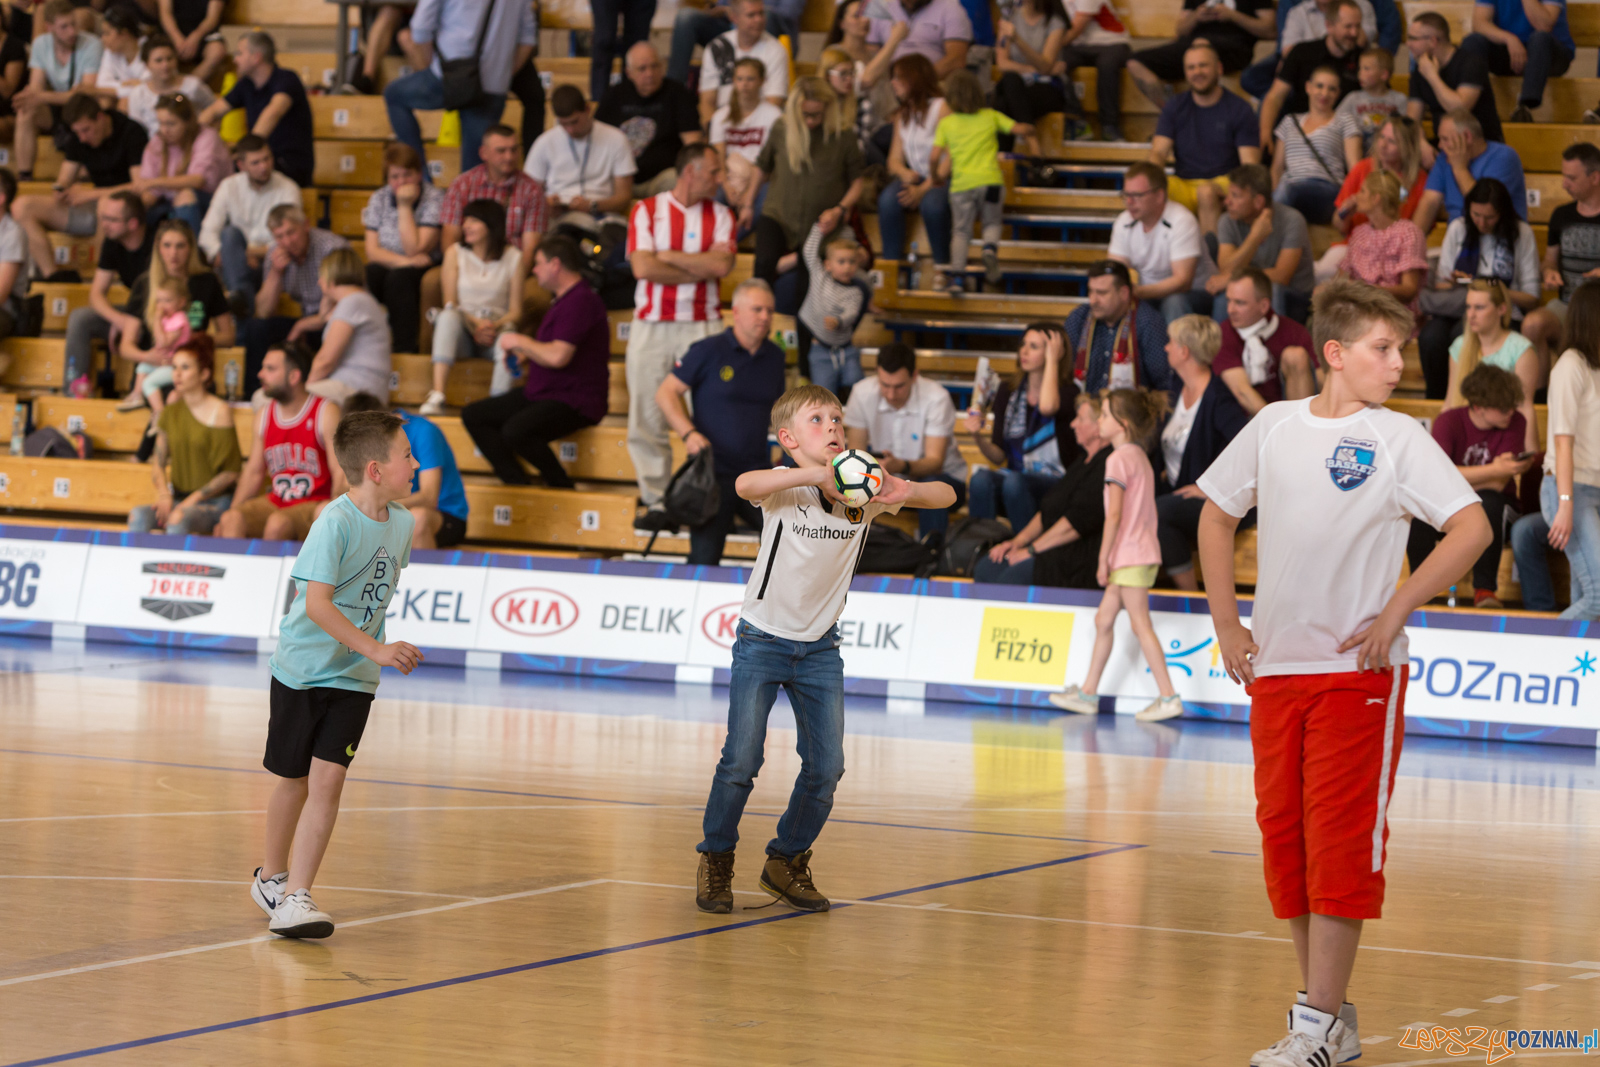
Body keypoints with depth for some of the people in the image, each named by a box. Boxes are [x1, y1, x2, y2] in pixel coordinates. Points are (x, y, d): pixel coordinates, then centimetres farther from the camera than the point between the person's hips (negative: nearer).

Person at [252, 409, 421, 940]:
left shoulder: (402, 523, -1)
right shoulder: (335, 523, -21)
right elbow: (317, 603, -27)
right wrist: (375, 649, -32)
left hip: (353, 677, 4)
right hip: (303, 669, -4)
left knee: (327, 779, -10)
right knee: (295, 780, 11)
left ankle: (295, 897, -10)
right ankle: (271, 875, 34)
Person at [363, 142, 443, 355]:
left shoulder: (434, 198, -9)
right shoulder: (379, 199, 6)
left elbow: (414, 250, -16)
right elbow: (372, 250, -1)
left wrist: (405, 206, -16)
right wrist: (404, 261, -18)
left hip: (423, 270, -3)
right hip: (387, 266, 3)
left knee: (398, 278, -35)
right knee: (366, 276, -30)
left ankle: (404, 351, -31)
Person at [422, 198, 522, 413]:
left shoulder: (513, 258, 5)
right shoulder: (455, 253, 7)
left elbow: (515, 311, 2)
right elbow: (450, 303, 1)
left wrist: (495, 326, -18)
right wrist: (475, 325, -17)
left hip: (495, 330, -1)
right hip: (463, 332, 1)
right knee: (448, 316, -34)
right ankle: (437, 395, -46)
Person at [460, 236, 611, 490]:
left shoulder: (581, 302, -17)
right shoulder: (563, 300, 18)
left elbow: (558, 357, -26)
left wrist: (522, 342, -9)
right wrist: (525, 357, 12)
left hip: (574, 402, -11)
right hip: (541, 394, 11)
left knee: (515, 431, -34)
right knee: (473, 416, 2)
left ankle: (562, 486, -13)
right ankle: (517, 483, -7)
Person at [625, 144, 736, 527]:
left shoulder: (720, 215, 9)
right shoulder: (646, 210, 4)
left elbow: (722, 264, -8)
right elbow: (642, 268, -9)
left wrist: (668, 256, -7)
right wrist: (700, 268, -5)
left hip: (703, 325, 0)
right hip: (652, 325, 0)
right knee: (647, 417, 0)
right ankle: (657, 501, 6)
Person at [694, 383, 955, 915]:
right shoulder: (786, 487, -14)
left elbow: (945, 495, -4)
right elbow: (745, 485, -38)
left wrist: (906, 491, -25)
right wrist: (818, 473, -45)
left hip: (820, 648, 4)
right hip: (762, 642, -4)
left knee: (826, 767, 0)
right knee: (741, 760, -8)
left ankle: (787, 862, 20)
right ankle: (716, 862, 11)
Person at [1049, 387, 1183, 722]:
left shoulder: (1118, 459, -14)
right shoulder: (1139, 456, 15)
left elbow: (1114, 515, -18)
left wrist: (1103, 559, -13)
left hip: (1130, 554, -10)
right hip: (1142, 550, 10)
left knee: (1140, 625, -7)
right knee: (1104, 619, 14)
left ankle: (1168, 697, -8)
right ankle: (1088, 692, 19)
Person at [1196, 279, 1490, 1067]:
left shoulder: (1399, 438, -4)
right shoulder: (1273, 427, 6)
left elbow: (1472, 528, -10)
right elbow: (1216, 514, 19)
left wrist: (1396, 613, -13)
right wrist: (1226, 623, 11)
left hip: (1359, 670, -4)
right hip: (1274, 668, 4)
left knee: (1340, 840, -7)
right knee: (1283, 834, 7)